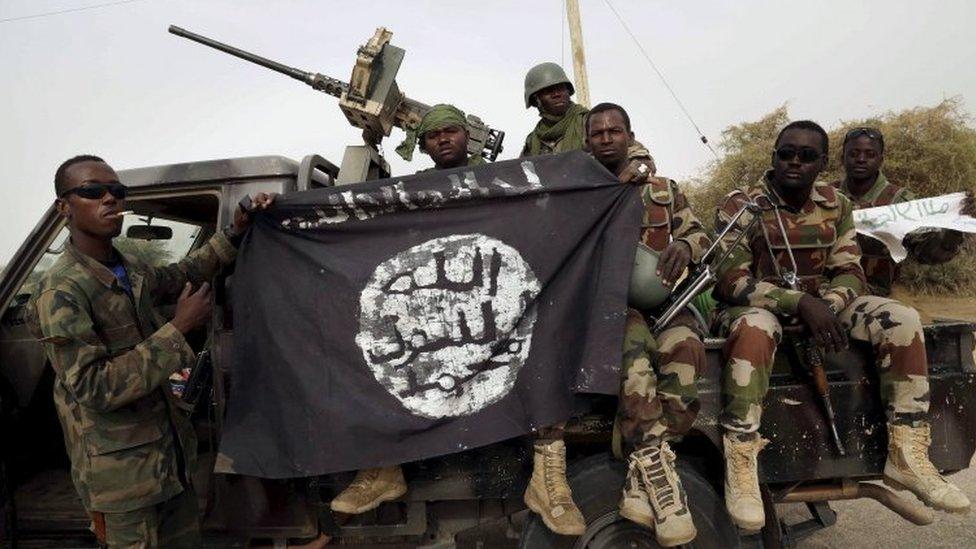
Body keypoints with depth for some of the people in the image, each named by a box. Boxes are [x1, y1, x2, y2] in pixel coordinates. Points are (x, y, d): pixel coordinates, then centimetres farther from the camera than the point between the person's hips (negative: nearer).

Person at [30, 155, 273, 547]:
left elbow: (180, 275, 25)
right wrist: (178, 329, -26)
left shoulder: (131, 271, 5)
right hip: (121, 473, -8)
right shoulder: (60, 293, -19)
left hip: (172, 451, 8)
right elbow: (94, 387, -26)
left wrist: (234, 233, 13)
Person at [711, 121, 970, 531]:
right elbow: (729, 281, -20)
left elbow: (850, 273, 0)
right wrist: (800, 303, -31)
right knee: (755, 328, -40)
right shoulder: (741, 205, -12)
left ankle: (907, 454, -9)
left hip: (821, 303, 5)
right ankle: (740, 466, -36)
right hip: (758, 305, -5)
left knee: (901, 321, -15)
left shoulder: (837, 206, 3)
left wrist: (826, 307, -24)